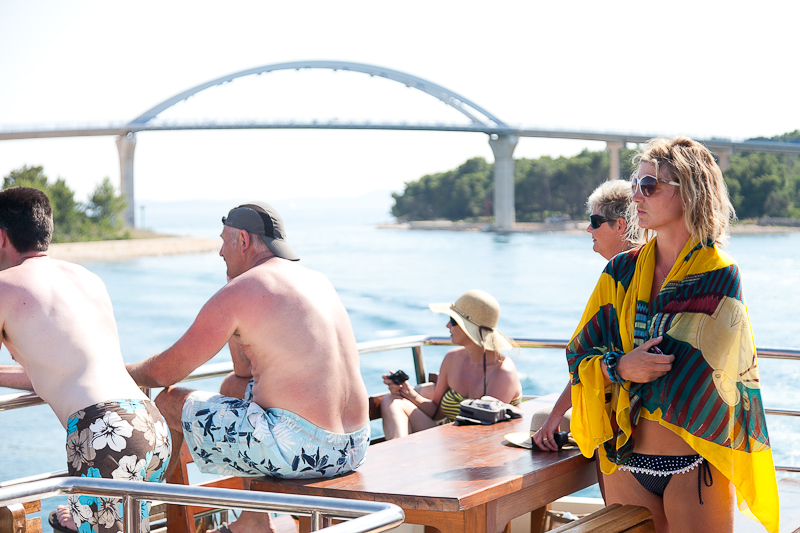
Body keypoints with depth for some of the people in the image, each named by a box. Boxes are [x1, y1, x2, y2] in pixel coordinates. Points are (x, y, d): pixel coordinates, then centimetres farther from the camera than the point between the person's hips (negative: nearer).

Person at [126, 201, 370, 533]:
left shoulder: (238, 292, -8)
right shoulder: (318, 282, 15)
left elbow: (164, 373, 1)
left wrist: (119, 373, 20)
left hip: (299, 450, -9)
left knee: (168, 402, 11)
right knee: (232, 387, 33)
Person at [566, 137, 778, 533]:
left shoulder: (721, 276, -5)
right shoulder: (622, 271, 8)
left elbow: (694, 372, -10)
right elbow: (580, 355, 5)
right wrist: (620, 367, -13)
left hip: (694, 466, -4)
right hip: (625, 461, 4)